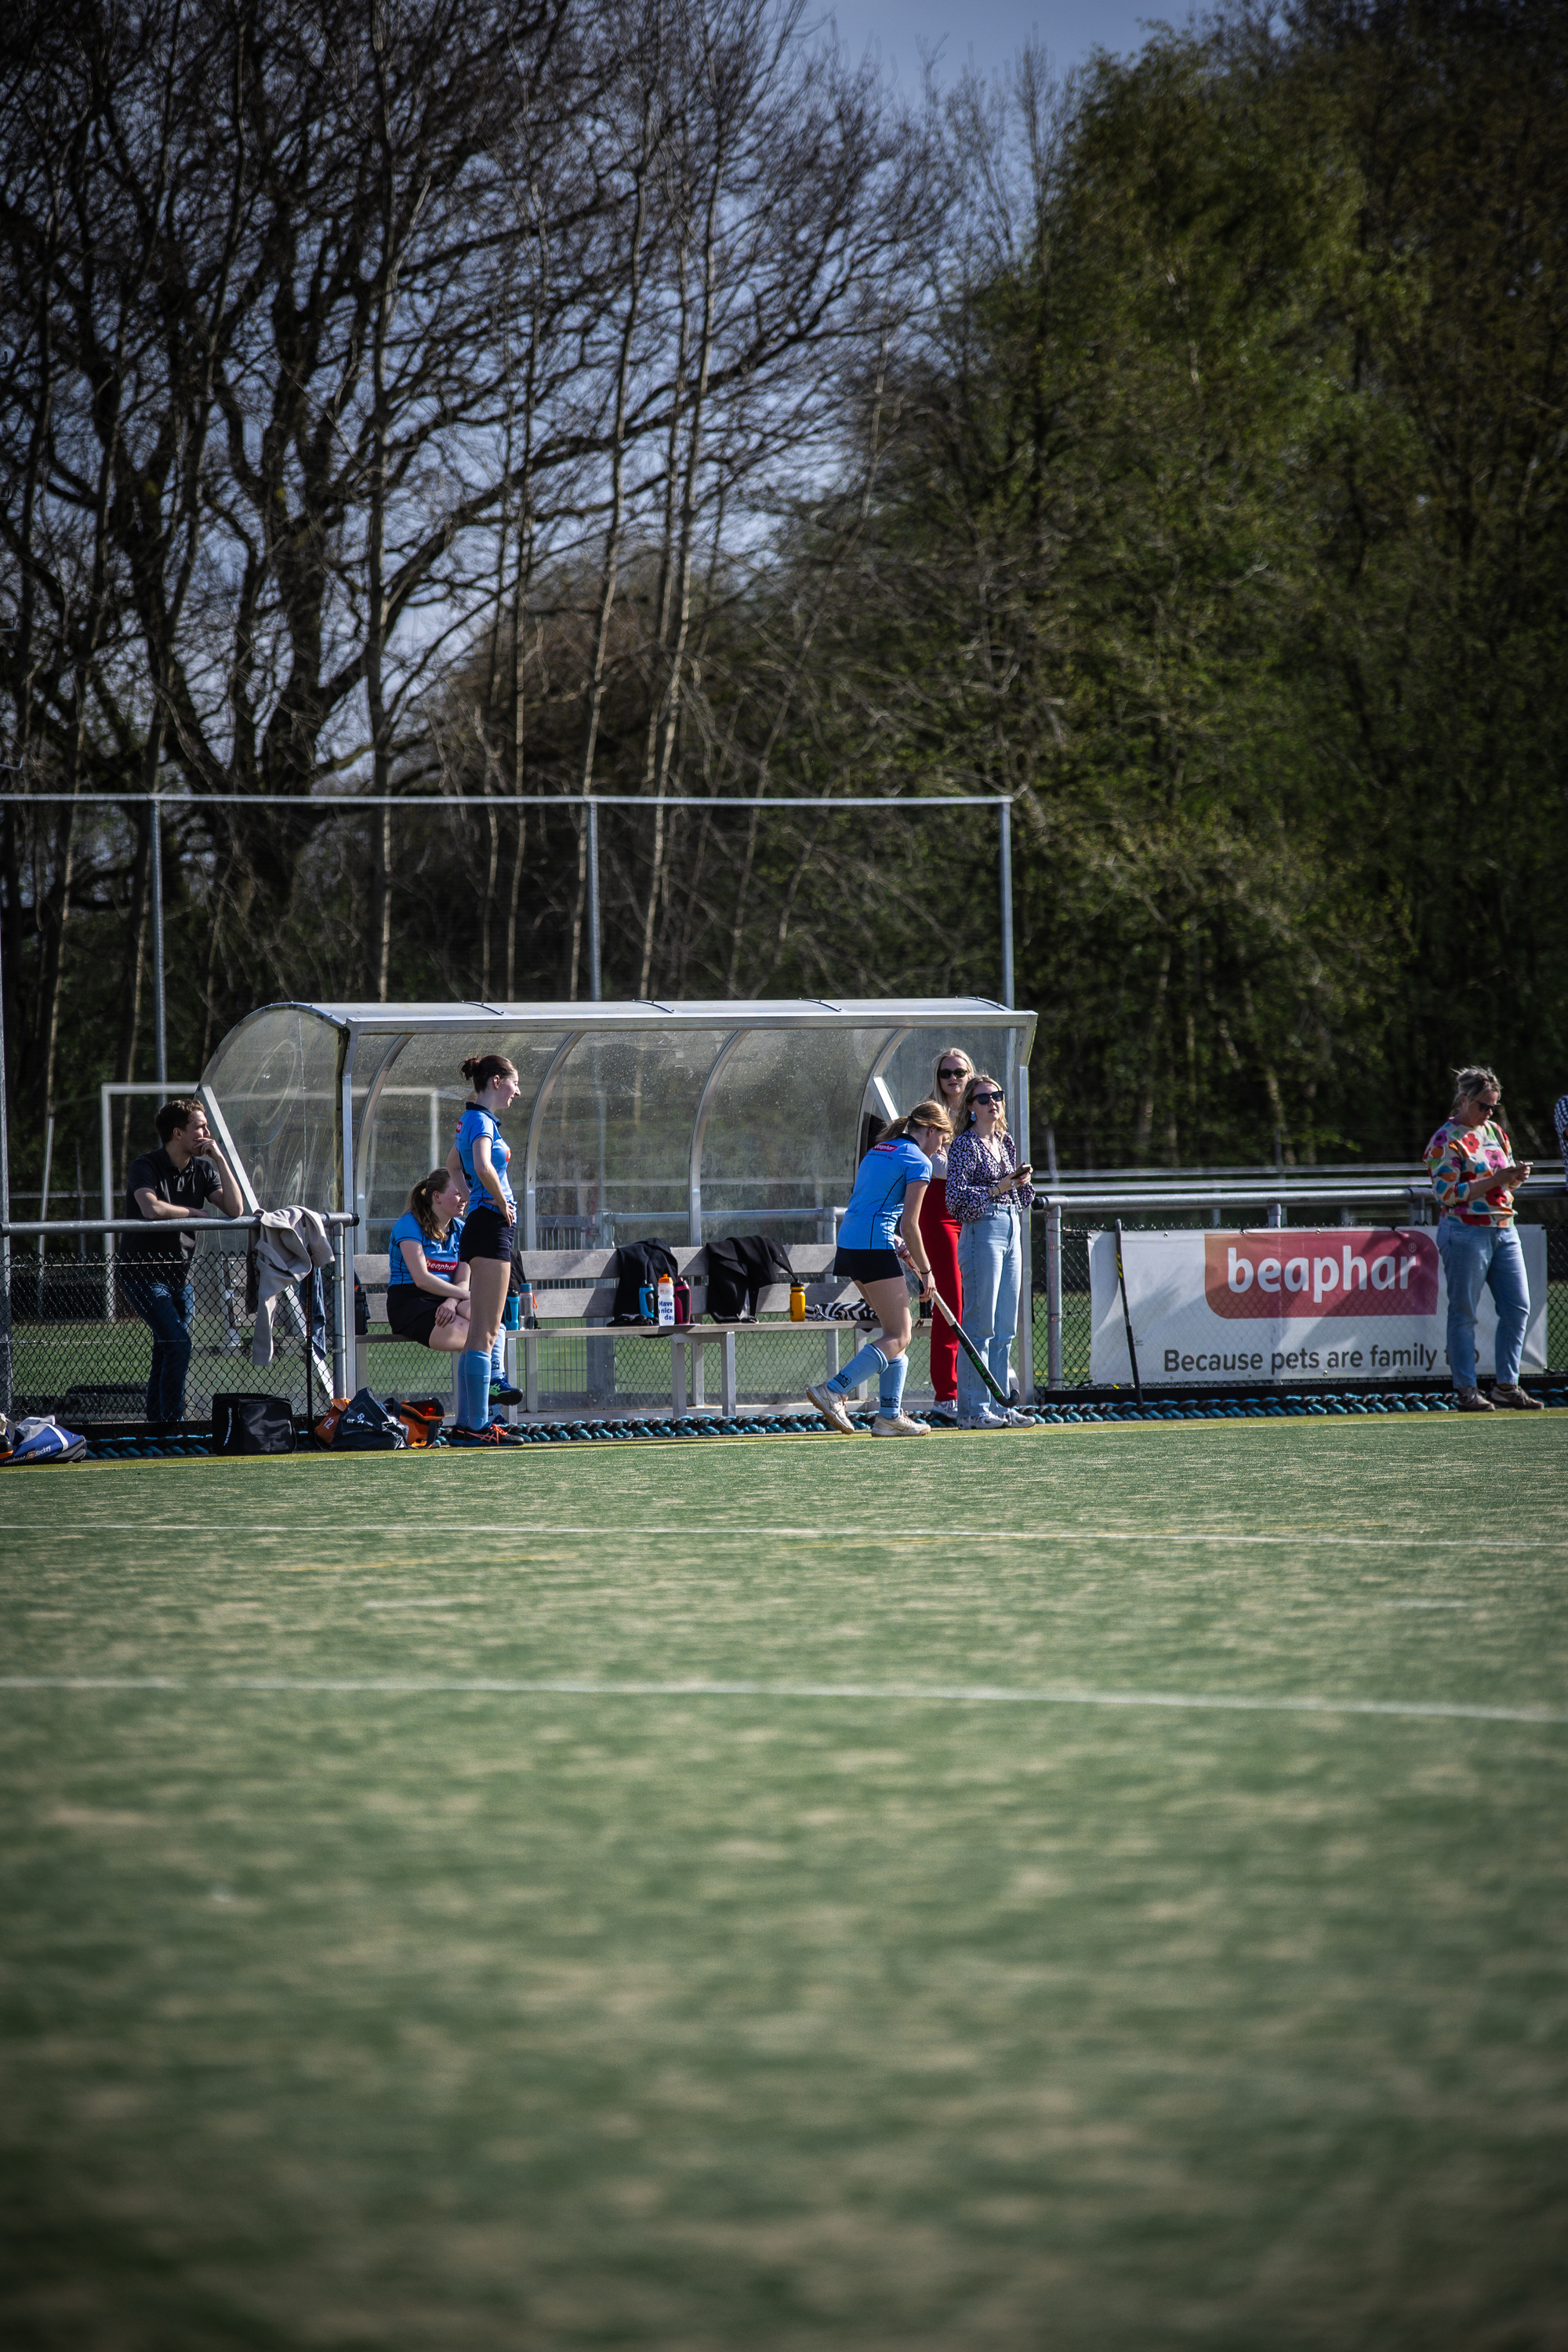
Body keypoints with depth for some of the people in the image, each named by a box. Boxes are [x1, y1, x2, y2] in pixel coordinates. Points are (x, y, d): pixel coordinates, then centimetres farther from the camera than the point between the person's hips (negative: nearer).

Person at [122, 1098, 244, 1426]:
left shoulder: (204, 1168, 5)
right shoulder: (145, 1167, -13)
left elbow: (235, 1209, -6)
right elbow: (152, 1208, -32)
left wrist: (220, 1159, -10)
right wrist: (196, 1213, -16)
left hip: (180, 1275, 7)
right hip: (144, 1273, -7)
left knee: (166, 1356, 10)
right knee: (178, 1345, -19)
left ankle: (156, 1422, 18)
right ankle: (171, 1424, -16)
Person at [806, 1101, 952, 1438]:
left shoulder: (878, 1151, 20)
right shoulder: (918, 1162, -6)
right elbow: (910, 1224, -10)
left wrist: (901, 1250, 21)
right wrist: (925, 1270, -1)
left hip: (849, 1243, 9)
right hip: (875, 1246, -9)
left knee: (897, 1332, 14)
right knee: (898, 1337, -6)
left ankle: (890, 1414, 10)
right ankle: (833, 1391, -18)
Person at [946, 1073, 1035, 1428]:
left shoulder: (1006, 1142, 16)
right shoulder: (965, 1145, -7)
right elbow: (956, 1196, -15)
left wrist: (1022, 1182, 2)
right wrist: (998, 1189, -18)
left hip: (1011, 1230, 8)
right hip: (982, 1233, -8)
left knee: (1005, 1328, 10)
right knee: (980, 1326, -9)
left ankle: (1000, 1404, 15)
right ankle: (973, 1409, -7)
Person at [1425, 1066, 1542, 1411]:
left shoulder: (1495, 1131, 14)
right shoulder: (1446, 1141, -8)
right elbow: (1448, 1193, -15)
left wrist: (1517, 1175, -2)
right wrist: (1496, 1180, -19)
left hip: (1504, 1230, 7)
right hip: (1466, 1233, -7)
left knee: (1517, 1308, 4)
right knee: (1464, 1314, -2)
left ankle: (1507, 1385, 13)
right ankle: (1466, 1391, 2)